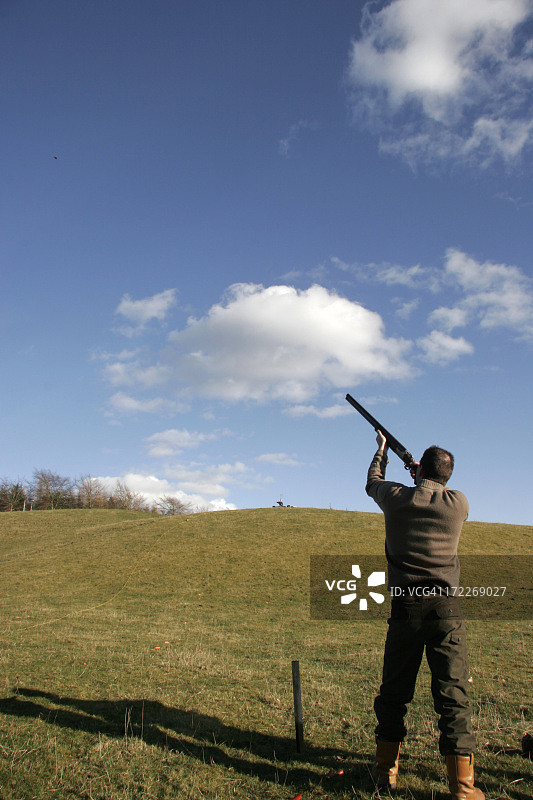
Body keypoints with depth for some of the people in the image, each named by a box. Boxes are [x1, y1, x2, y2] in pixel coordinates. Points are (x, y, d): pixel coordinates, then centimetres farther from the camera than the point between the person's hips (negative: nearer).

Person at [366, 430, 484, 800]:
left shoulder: (396, 497, -1)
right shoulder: (459, 503, -2)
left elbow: (372, 482, 22)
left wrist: (382, 449, 38)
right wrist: (426, 477, 35)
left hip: (405, 607, 1)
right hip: (446, 607, -1)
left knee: (394, 692, 13)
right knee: (453, 694, 3)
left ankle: (386, 770, 24)